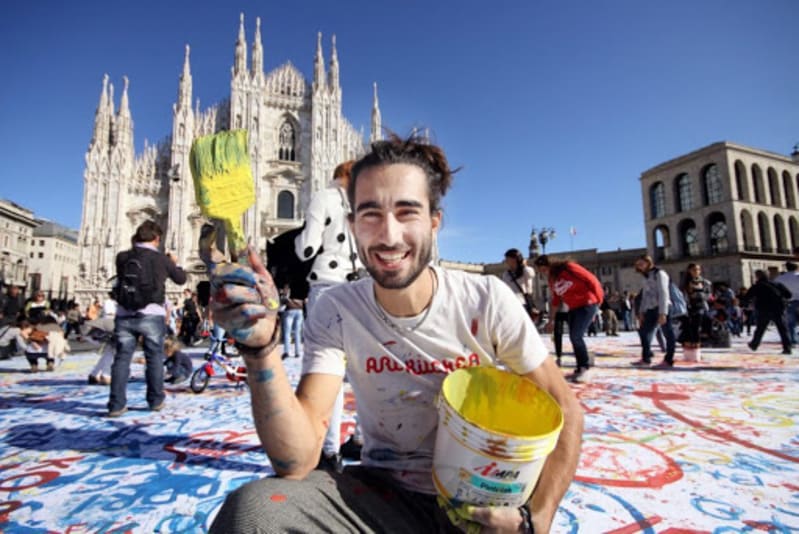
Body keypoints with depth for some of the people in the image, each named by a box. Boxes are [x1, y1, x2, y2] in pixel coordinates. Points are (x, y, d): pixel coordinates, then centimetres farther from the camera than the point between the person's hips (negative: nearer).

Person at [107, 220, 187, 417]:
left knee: (122, 358, 7)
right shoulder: (161, 259, -2)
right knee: (154, 357, 9)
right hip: (151, 314, -2)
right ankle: (155, 400, 17)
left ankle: (117, 404, 5)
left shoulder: (122, 257, 4)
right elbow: (181, 279, 10)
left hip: (125, 314, 2)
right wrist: (174, 264, 29)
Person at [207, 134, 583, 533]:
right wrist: (261, 348, -35)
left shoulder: (486, 301, -16)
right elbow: (297, 462, -22)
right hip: (386, 496, -1)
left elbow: (564, 409, -6)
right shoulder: (336, 312, -14)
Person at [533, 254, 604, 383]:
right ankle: (580, 368, 17)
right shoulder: (551, 279, 7)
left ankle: (586, 369, -3)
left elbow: (592, 280, -14)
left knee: (576, 336, -16)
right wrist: (552, 319, 14)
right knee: (574, 337, 6)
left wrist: (598, 301, -13)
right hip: (573, 308, 8)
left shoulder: (569, 268, -15)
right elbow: (556, 300, 16)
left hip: (587, 304, -8)